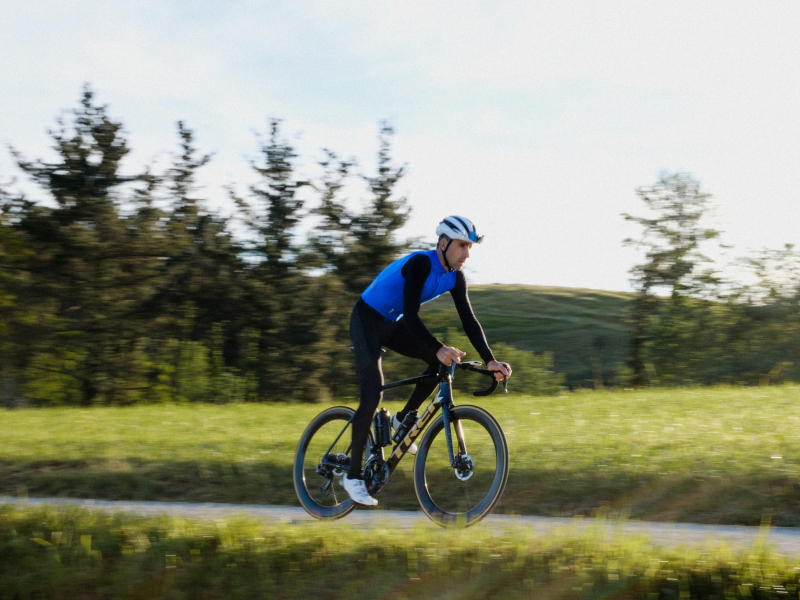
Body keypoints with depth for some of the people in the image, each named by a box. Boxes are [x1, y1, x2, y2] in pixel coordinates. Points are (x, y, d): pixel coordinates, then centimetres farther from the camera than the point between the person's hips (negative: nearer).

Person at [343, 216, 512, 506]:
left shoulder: (455, 277, -5)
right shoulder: (421, 264, -29)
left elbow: (468, 319, -6)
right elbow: (411, 314, -37)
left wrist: (490, 360, -17)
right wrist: (438, 348, -49)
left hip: (393, 324, 8)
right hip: (367, 320, -8)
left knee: (445, 360, -9)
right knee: (373, 394, -18)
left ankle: (403, 419, 8)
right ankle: (353, 476, -10)